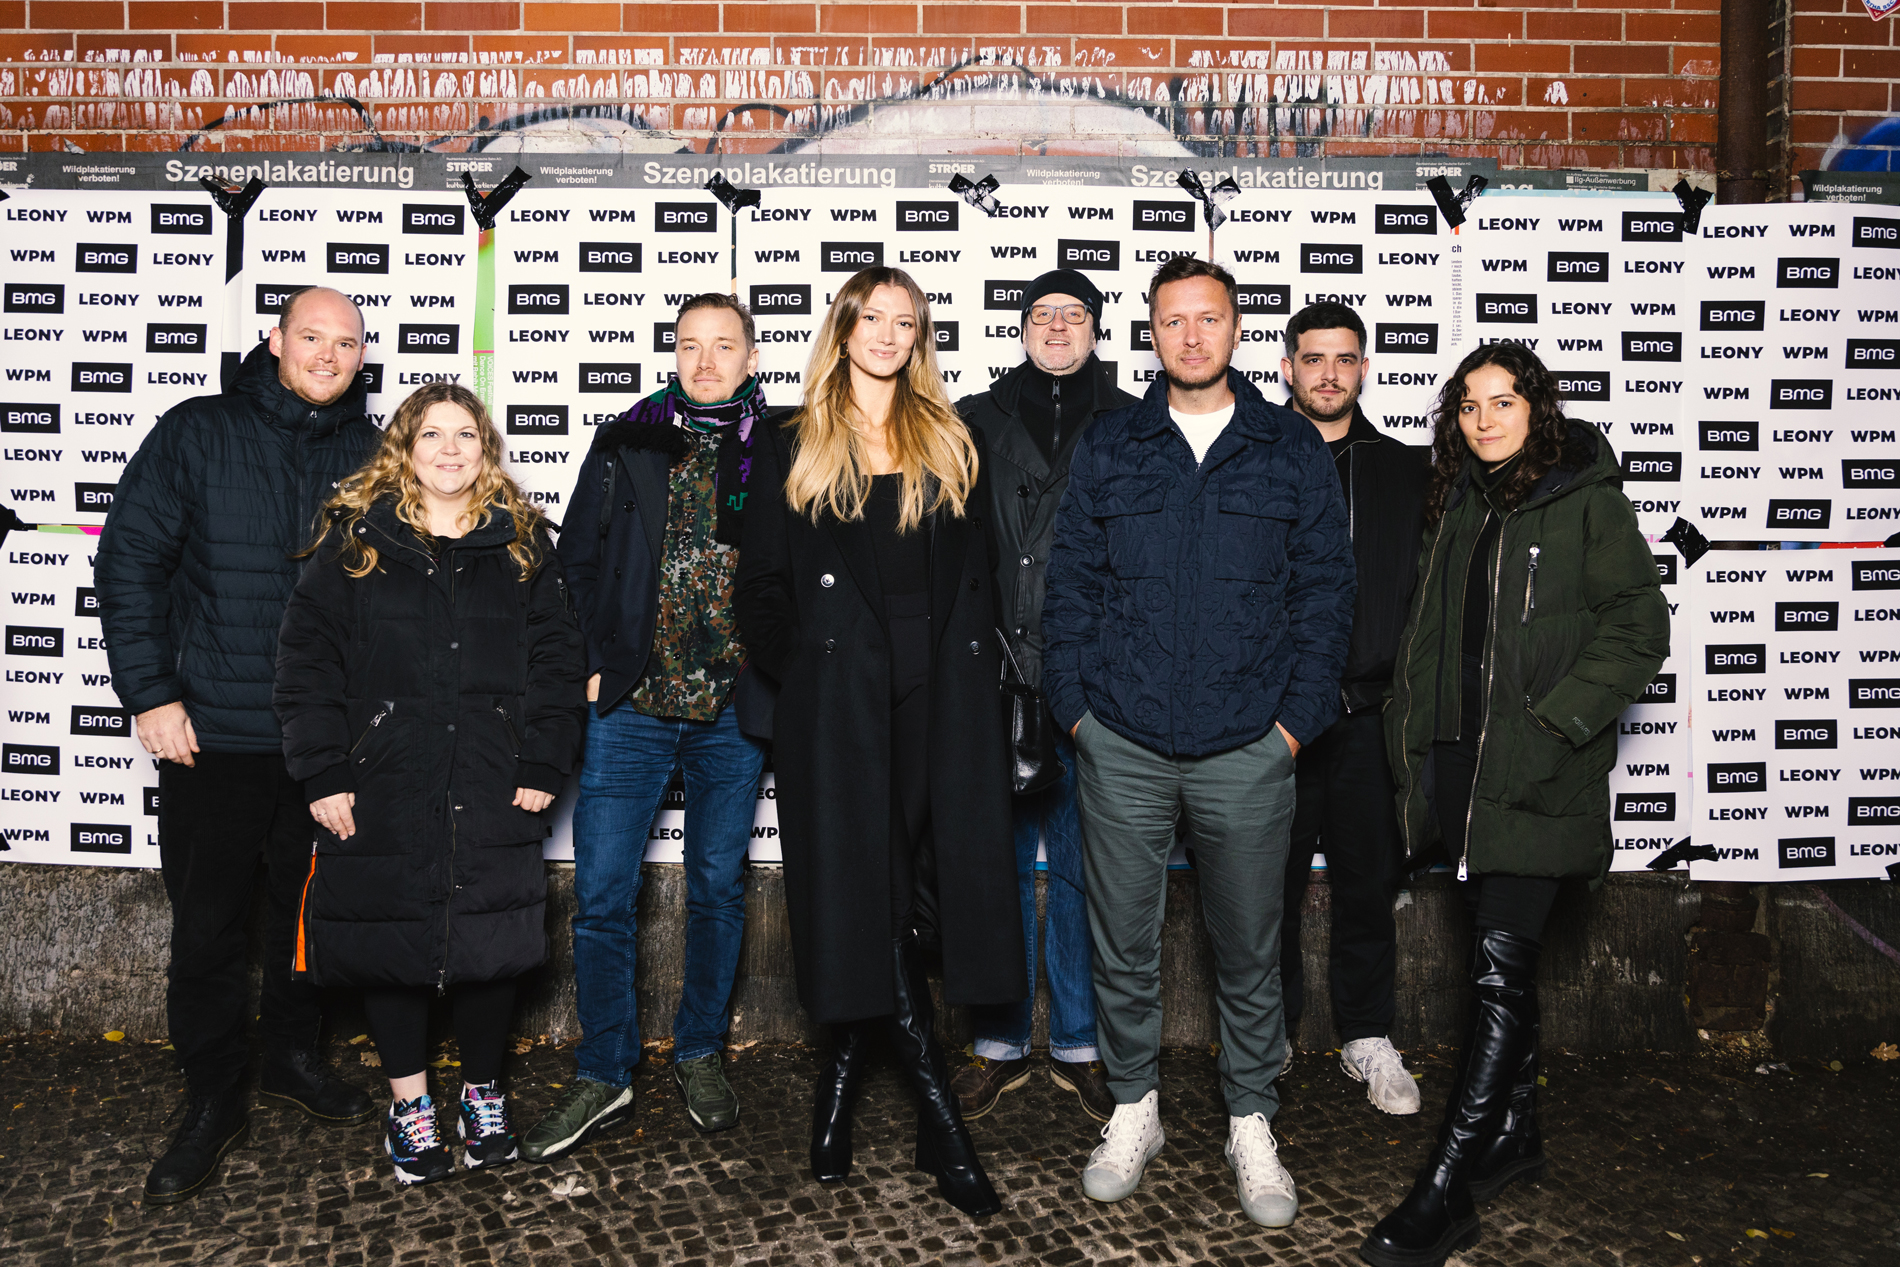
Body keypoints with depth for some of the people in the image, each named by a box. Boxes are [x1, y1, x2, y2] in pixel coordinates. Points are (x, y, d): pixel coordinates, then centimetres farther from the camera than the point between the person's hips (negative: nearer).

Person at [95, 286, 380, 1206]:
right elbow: (129, 562, -2)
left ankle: (293, 1056, 34)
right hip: (213, 733, -2)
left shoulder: (372, 455, 5)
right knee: (206, 923, 4)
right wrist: (150, 693, -8)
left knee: (313, 909, 14)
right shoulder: (197, 433, -1)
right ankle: (213, 1103, 19)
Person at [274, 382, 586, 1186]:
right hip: (381, 794, 0)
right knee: (389, 938, 7)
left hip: (492, 793, 1)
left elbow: (557, 658, 5)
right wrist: (323, 773, -7)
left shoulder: (522, 542, 7)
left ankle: (483, 1092, 26)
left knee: (487, 941, 6)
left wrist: (543, 765, -3)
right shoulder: (353, 539, 3)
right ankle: (408, 1099, 25)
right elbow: (307, 659, 0)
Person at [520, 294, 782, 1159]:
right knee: (602, 892, 0)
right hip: (632, 702, 1)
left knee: (718, 888, 11)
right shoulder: (625, 444, 7)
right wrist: (596, 662, 0)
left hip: (732, 710, 0)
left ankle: (700, 1054, 29)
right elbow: (577, 559, 8)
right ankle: (604, 1075, 14)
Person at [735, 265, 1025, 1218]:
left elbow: (975, 577, 14)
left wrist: (973, 669, 4)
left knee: (913, 885, 0)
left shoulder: (951, 446, 13)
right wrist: (805, 670, -1)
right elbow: (760, 587, 7)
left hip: (938, 699, 2)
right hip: (839, 702, -2)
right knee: (863, 892, -5)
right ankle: (938, 1115, 2)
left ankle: (845, 1076, 18)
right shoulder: (797, 451, 8)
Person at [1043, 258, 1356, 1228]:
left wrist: (1298, 717, -3)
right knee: (1123, 942, 10)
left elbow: (1325, 590, 5)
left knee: (1249, 949, 10)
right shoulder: (1107, 448, 7)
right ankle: (1134, 1109, 29)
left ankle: (1251, 1126, 27)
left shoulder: (1293, 449, 6)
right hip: (1122, 748, 1)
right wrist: (1076, 705, -1)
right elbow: (1069, 584, 7)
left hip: (1248, 750, 0)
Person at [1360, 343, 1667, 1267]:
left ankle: (1447, 1191, -6)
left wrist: (1555, 721, -16)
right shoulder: (1460, 507, 15)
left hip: (1540, 772, -6)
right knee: (1500, 958, 15)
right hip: (1466, 764, 7)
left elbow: (1638, 629, -7)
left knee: (1502, 965, -9)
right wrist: (1416, 742, 14)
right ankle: (1516, 1135, 30)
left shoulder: (1585, 502, -4)